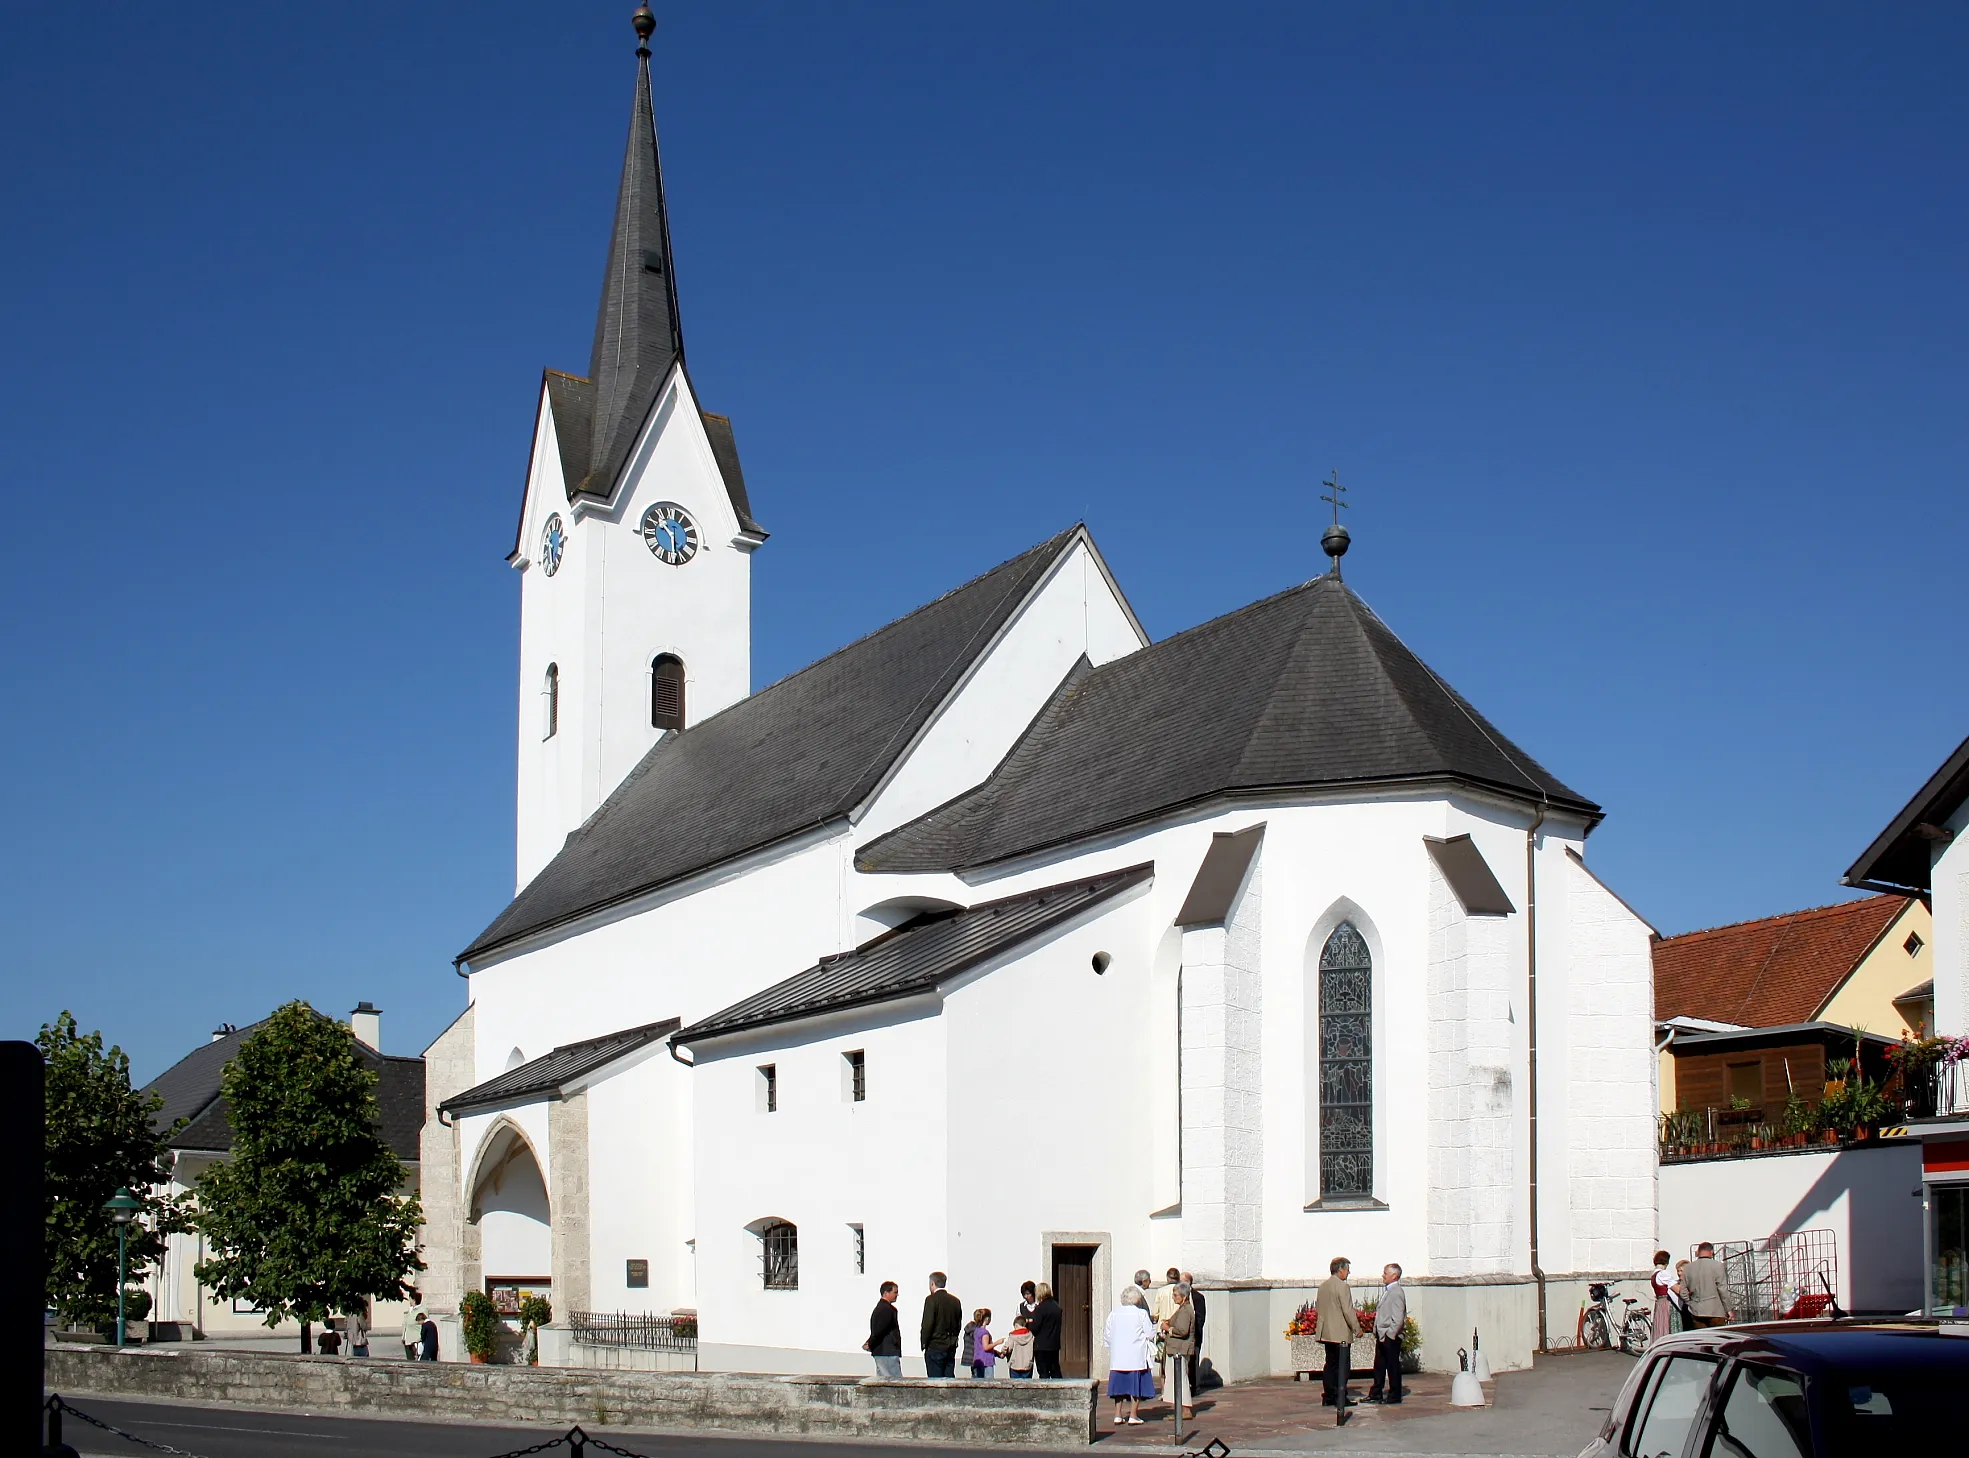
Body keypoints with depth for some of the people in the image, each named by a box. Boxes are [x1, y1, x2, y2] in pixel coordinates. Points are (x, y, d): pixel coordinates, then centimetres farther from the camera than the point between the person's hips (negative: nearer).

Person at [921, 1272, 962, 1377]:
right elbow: (958, 1324, 13)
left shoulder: (931, 1299, -9)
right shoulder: (956, 1301, 10)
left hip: (935, 1348, -6)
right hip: (951, 1348, 6)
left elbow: (927, 1324, -13)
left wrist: (924, 1343, -3)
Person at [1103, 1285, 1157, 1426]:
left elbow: (1108, 1335, 8)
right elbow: (1150, 1334, -5)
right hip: (1136, 1357, -4)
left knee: (1119, 1386, 10)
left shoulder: (1113, 1314, 3)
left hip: (1117, 1357, 4)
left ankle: (1118, 1416, 9)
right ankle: (1133, 1416, 2)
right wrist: (1154, 1326, 16)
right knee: (1136, 1386, 4)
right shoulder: (1141, 1313, -8)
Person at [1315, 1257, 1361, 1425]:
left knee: (1331, 1364, 12)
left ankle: (1329, 1396, 13)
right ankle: (1340, 1398, -5)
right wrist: (1357, 1329, -7)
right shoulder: (1342, 1286, -14)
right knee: (1343, 1367, -3)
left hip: (1326, 1333, 8)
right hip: (1341, 1333, -8)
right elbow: (1348, 1311, -16)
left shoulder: (1323, 1286, 11)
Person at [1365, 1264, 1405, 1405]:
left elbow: (1398, 1318, -21)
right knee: (1379, 1365, 14)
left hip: (1390, 1337, -10)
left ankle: (1394, 1397, 8)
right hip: (1382, 1336, 10)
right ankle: (1376, 1394, 22)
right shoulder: (1387, 1291, 14)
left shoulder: (1397, 1293, -16)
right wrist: (1378, 1333, 16)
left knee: (1393, 1366, 0)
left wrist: (1389, 1335, -21)